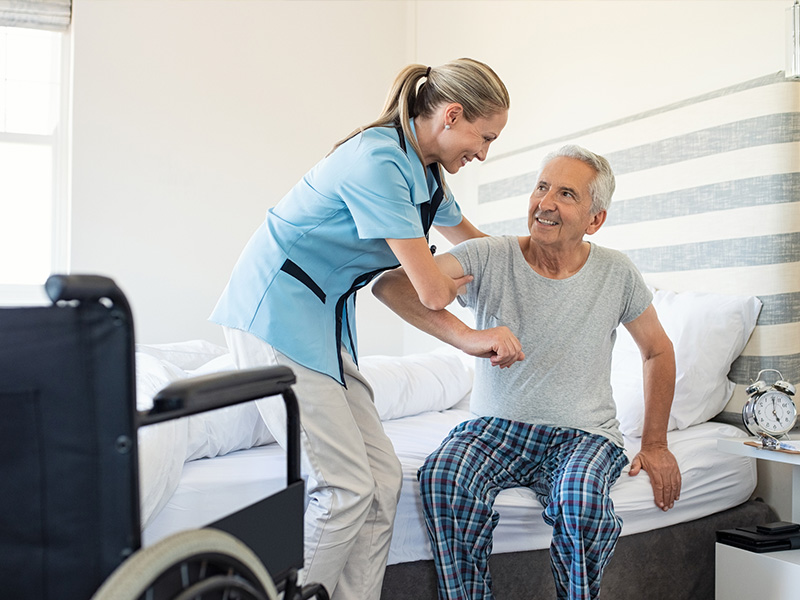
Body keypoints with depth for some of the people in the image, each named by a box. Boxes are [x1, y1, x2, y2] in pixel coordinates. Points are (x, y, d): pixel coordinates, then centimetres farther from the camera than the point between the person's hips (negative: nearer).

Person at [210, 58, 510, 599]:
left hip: (324, 324, 9)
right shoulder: (377, 160, -20)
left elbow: (473, 240, 31)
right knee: (347, 488, -11)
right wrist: (455, 281, 3)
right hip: (277, 316, -9)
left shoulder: (425, 172, 10)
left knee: (383, 479, 4)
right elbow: (431, 292, -19)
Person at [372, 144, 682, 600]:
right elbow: (391, 284, -21)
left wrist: (656, 446, 12)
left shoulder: (617, 274, 0)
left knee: (581, 498, -33)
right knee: (443, 478, -31)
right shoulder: (490, 258, -7)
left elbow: (658, 350, 15)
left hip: (585, 434, 1)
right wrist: (467, 337, -35)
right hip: (497, 425, 0)